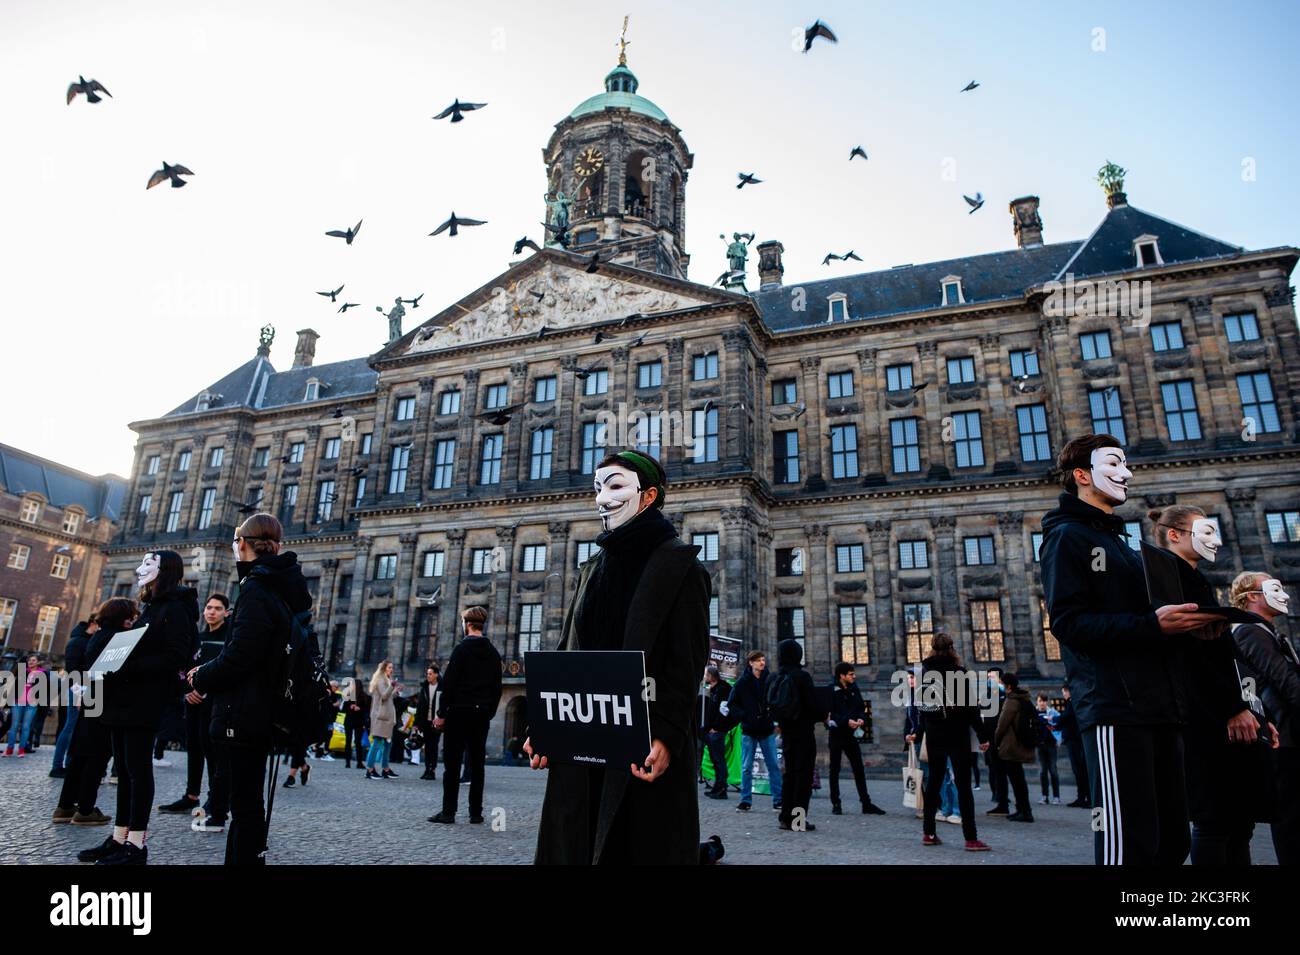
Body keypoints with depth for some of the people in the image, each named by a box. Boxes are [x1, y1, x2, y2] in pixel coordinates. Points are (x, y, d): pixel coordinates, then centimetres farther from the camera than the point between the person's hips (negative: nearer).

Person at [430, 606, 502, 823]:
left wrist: (442, 713, -8)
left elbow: (449, 683, -12)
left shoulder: (462, 648, -8)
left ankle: (448, 812, 0)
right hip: (482, 714, 6)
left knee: (452, 762, 0)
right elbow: (497, 687, 12)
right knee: (477, 764, 8)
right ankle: (476, 812, 10)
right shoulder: (493, 652, 11)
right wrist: (489, 712, 16)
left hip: (459, 711, -5)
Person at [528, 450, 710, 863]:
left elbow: (688, 658, -12)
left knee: (642, 843, 2)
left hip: (644, 740, -6)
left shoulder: (679, 563, -4)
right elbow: (568, 653, 13)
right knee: (574, 843, 9)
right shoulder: (594, 568, 15)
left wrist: (665, 735, -22)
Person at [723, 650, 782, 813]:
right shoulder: (742, 682, -2)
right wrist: (743, 716, -12)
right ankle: (746, 801, 15)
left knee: (774, 766, 3)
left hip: (767, 730, 1)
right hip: (749, 731, -1)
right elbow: (731, 705, 1)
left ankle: (778, 801, 11)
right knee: (746, 768, 5)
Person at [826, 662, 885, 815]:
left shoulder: (854, 689, 7)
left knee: (859, 769, 7)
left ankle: (866, 804, 14)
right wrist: (846, 721, -21)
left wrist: (861, 718, -5)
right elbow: (829, 713, -13)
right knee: (834, 770, 4)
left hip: (851, 734, 5)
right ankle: (835, 804, 13)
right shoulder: (831, 690, -10)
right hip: (836, 734, -5)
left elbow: (861, 707, 14)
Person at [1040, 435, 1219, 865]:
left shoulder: (1119, 541, 26)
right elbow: (1068, 622, -14)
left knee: (1171, 839, 10)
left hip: (1157, 707, 9)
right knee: (1130, 842, -11)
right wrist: (1152, 624, -22)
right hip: (1114, 707, -9)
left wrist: (1185, 621, 8)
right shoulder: (1067, 536, -2)